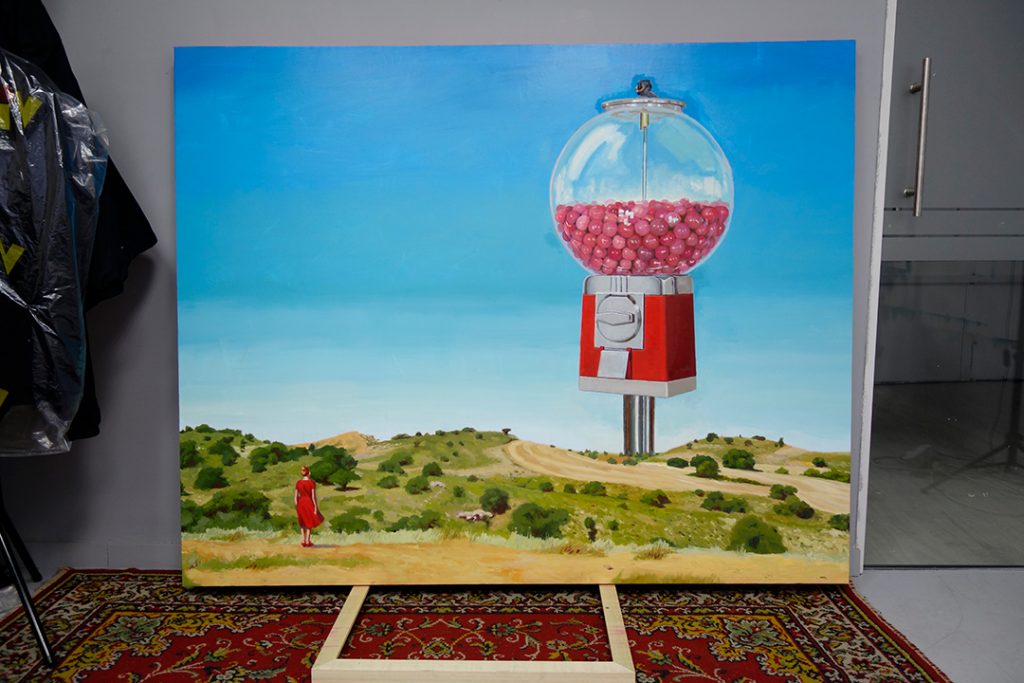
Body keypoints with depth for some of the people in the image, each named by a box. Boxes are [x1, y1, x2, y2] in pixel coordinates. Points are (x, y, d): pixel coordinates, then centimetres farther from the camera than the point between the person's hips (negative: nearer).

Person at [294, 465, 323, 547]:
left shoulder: (298, 483, 0)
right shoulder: (312, 482, -11)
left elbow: (296, 496, 2)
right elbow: (313, 496, -14)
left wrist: (297, 507, 11)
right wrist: (316, 507, -10)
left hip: (301, 504, 4)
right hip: (309, 504, -4)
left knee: (303, 523, 18)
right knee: (310, 523, 8)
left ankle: (303, 541, 13)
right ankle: (308, 542, 6)